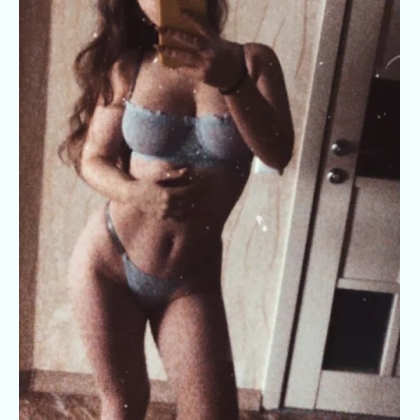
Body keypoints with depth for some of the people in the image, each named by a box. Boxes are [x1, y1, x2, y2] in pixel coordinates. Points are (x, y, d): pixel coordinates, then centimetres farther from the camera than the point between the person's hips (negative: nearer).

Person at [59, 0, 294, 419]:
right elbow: (93, 159, -1)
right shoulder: (127, 68, -4)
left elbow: (278, 154, -17)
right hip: (107, 261, 0)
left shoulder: (252, 61, -4)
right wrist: (134, 192, -22)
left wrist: (233, 81, -34)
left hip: (191, 281, 0)